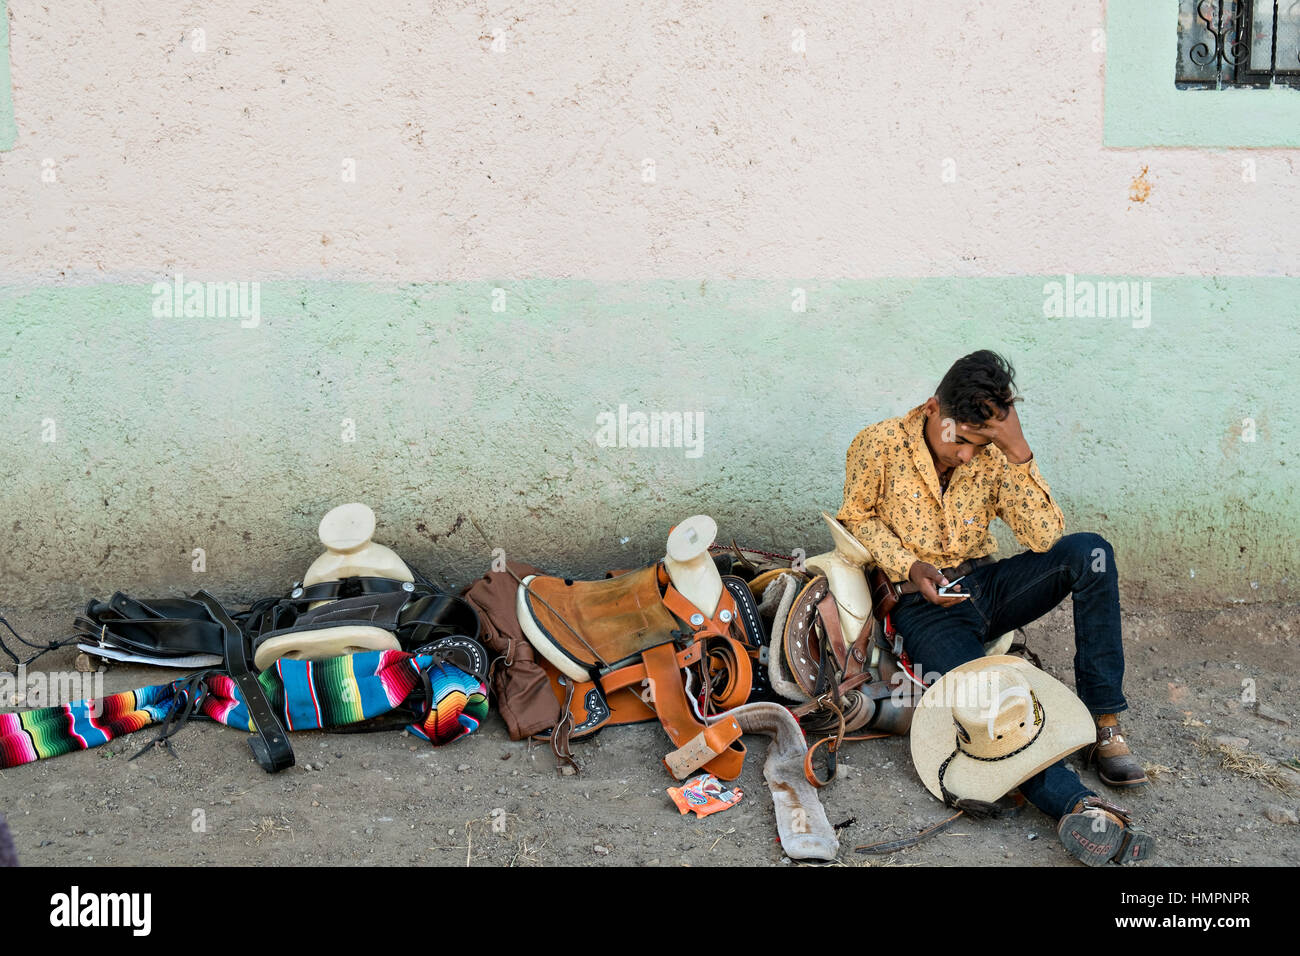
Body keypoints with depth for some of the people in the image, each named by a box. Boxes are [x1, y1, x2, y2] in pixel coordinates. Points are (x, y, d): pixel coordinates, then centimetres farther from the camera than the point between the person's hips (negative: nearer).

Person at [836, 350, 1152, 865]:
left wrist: (1017, 450, -21)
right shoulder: (878, 446, -10)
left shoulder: (994, 456, -3)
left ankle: (1104, 725, -22)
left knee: (1089, 550, -22)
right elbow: (856, 519, 3)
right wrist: (909, 567, -13)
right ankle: (1077, 806, -51)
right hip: (925, 605, -4)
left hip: (987, 586, 4)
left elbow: (1046, 536, -12)